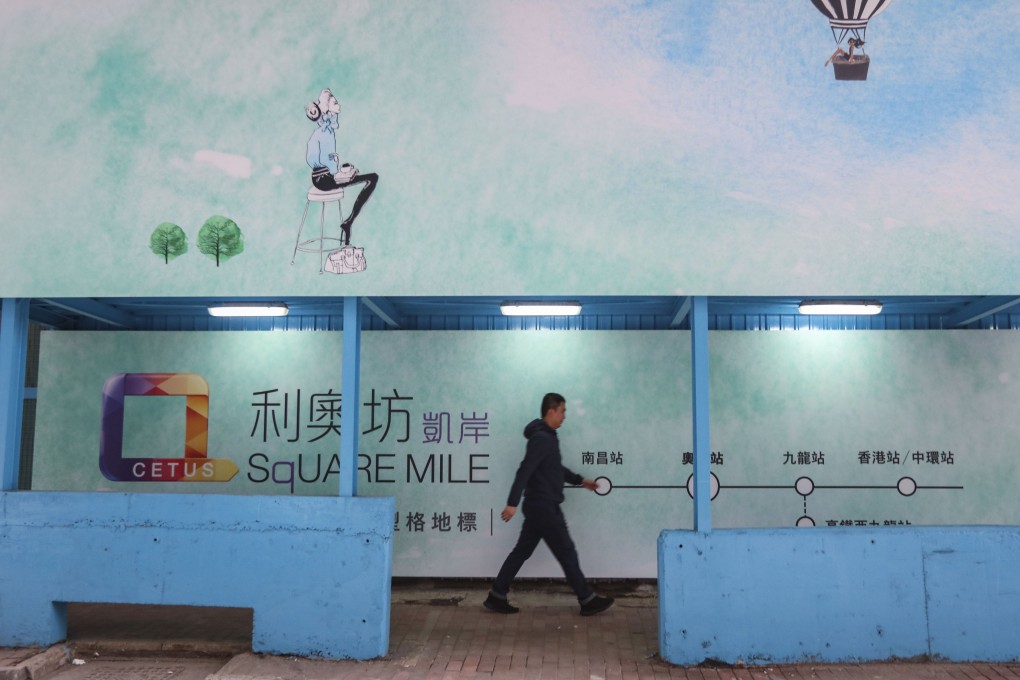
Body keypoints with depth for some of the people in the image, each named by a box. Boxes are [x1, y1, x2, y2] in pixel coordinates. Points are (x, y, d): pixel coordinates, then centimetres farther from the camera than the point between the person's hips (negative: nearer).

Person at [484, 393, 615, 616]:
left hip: (539, 506, 10)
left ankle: (496, 597, 15)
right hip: (544, 507, -10)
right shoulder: (542, 438, -19)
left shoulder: (546, 436, 14)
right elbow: (525, 471, -25)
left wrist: (580, 480, 30)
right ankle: (588, 601, 10)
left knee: (522, 551, 12)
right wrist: (512, 503, -29)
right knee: (567, 553, 0)